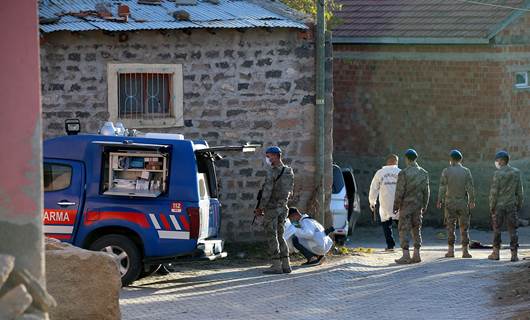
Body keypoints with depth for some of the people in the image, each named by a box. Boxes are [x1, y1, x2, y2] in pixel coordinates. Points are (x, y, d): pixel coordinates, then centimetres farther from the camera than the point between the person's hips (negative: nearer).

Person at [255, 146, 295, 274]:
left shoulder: (272, 172, -16)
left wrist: (260, 208, -12)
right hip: (283, 208, 8)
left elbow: (267, 192, -19)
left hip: (271, 208, -8)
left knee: (272, 237, -3)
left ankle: (276, 266, -5)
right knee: (279, 236, 13)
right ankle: (285, 265, 9)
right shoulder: (289, 172, 10)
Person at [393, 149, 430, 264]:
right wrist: (424, 206, 16)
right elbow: (426, 191, 7)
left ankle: (406, 256, -8)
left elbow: (399, 192, -13)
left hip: (406, 206, -5)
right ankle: (416, 255, 11)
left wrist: (396, 206, -4)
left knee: (403, 230, -2)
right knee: (416, 230, 12)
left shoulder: (403, 173, -13)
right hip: (418, 206, 5)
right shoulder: (424, 173, 4)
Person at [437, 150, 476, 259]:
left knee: (450, 227, 5)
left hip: (450, 203, -1)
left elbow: (442, 187, -6)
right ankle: (465, 251, 1)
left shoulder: (446, 171, -4)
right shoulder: (466, 171, 0)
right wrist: (472, 201, 1)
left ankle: (450, 250, 3)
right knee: (464, 227, 4)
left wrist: (439, 201, -1)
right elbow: (470, 188, -4)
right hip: (463, 203, 1)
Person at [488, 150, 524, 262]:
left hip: (499, 205, -3)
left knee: (497, 229, 8)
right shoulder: (516, 172, 2)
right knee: (512, 230, 3)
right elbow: (519, 190, 4)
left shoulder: (498, 174, -12)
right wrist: (519, 205, 12)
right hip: (511, 205, 3)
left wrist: (492, 206, -6)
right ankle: (514, 254, -3)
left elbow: (494, 192, -12)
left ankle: (496, 253, 11)